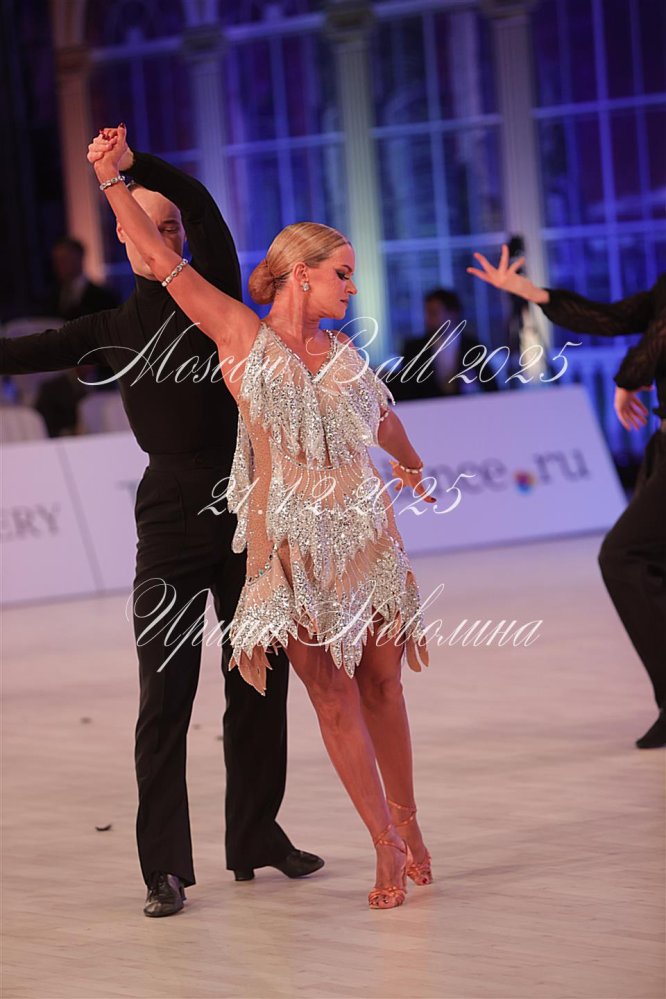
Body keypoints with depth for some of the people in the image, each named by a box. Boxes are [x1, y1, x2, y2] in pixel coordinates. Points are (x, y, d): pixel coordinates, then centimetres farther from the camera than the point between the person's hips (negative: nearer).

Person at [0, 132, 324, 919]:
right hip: (172, 522, -1)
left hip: (249, 512, 1)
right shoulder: (116, 330, 6)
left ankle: (256, 837, 16)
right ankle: (165, 867, -1)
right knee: (165, 693, -3)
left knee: (259, 684, 6)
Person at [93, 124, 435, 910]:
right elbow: (162, 259, -5)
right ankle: (387, 845, 3)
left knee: (379, 678, 6)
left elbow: (381, 416, 31)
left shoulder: (342, 352, 10)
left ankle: (405, 821, 18)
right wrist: (111, 180, -8)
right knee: (330, 692, -2)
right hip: (291, 541, -3)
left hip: (363, 532, 3)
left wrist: (410, 463, 49)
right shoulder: (240, 336, -1)